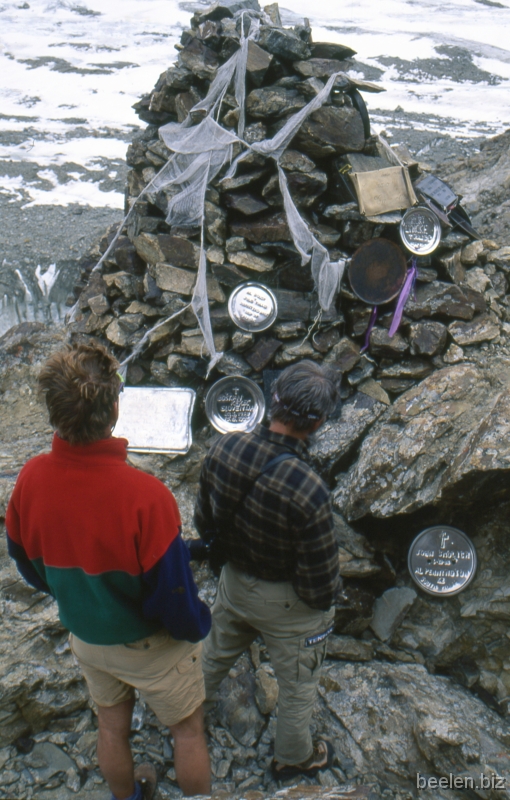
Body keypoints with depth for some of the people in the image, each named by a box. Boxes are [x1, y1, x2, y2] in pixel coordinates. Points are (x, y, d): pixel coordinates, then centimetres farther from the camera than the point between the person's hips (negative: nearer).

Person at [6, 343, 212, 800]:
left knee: (111, 723, 29)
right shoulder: (145, 496, -37)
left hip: (85, 637, 5)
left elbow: (29, 566, -2)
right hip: (150, 643, -5)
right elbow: (173, 591, -25)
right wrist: (197, 626, -3)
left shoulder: (30, 480, -20)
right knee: (188, 729, 21)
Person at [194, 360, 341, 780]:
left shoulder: (224, 448, -22)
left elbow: (204, 522, -4)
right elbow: (319, 585, -25)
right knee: (298, 685, 25)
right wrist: (328, 593, -2)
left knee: (216, 653, 34)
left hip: (234, 583, 5)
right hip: (287, 604, -5)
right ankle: (294, 757, 51)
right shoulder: (309, 492, -38)